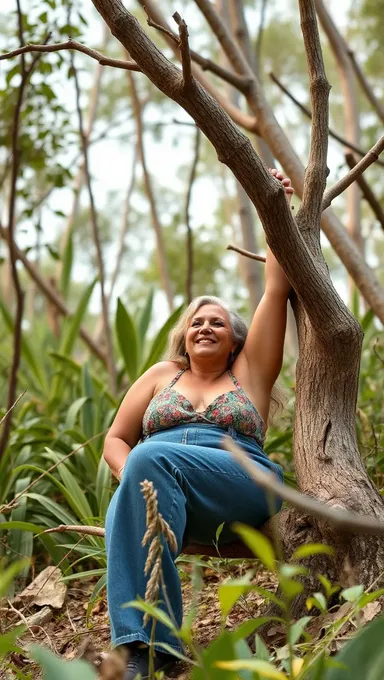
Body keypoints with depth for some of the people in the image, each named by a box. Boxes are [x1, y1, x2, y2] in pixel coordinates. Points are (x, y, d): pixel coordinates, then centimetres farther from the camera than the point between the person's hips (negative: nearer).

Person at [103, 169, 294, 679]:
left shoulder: (250, 370, 19)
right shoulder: (161, 376, 25)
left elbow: (276, 289, 14)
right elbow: (116, 439, 19)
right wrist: (134, 478, -5)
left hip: (242, 495, -2)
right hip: (163, 495, 2)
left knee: (152, 457, -35)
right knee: (126, 509, -37)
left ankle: (150, 638, -39)